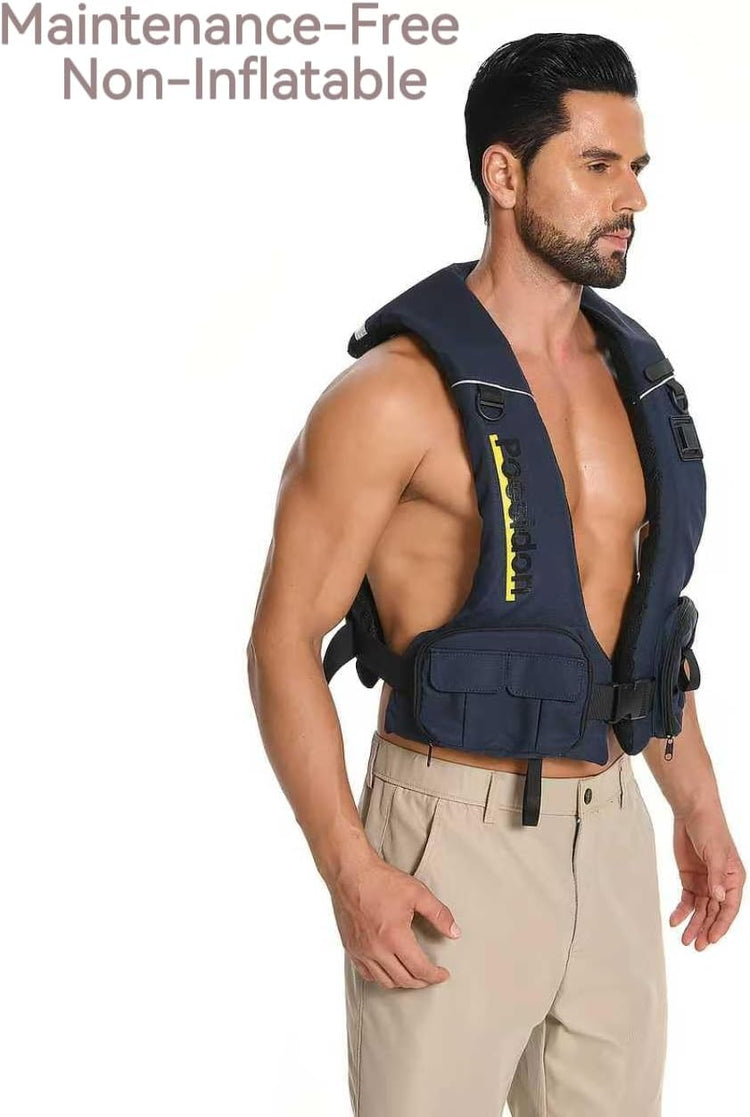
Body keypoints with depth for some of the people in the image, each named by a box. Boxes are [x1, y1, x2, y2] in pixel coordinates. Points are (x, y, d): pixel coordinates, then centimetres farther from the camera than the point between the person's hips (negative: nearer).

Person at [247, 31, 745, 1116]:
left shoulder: (624, 381, 8)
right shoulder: (395, 394, -12)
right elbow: (284, 640, -11)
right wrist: (350, 871, -17)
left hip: (610, 833, 6)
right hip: (452, 840, -6)